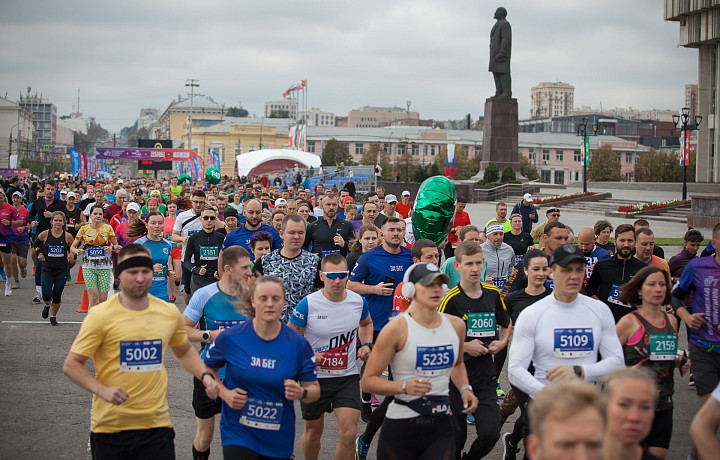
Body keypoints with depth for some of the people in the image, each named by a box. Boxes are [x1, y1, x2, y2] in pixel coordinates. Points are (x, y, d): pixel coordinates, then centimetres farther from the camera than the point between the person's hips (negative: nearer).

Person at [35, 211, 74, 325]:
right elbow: (36, 243, 17)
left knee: (57, 296, 2)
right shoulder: (45, 234, -3)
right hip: (47, 269, 0)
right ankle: (47, 306, 25)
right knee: (46, 295, -12)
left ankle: (53, 316, 26)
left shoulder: (67, 236, -4)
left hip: (62, 270, 0)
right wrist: (39, 253, 3)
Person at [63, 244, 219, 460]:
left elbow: (184, 351, 25)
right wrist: (102, 390, -19)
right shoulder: (101, 316, -7)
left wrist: (205, 375, 7)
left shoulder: (170, 313, 6)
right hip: (110, 426, -2)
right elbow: (71, 365, -4)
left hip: (157, 425, 2)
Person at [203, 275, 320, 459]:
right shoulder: (230, 337, -7)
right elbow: (207, 369, 9)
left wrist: (302, 393, -21)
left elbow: (314, 389, 1)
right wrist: (225, 393, -8)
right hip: (238, 434, -2)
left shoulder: (297, 344, -5)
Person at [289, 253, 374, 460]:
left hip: (348, 377, 1)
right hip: (314, 377, -1)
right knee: (313, 432, 15)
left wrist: (366, 344, 2)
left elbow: (366, 323, 19)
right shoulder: (308, 304, -15)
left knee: (348, 434, -11)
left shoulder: (358, 301, -4)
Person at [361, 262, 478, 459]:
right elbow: (368, 381, -9)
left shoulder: (456, 325, 7)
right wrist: (405, 387, -23)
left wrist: (464, 388, 9)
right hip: (401, 427, -4)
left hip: (441, 427, 4)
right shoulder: (397, 329, -10)